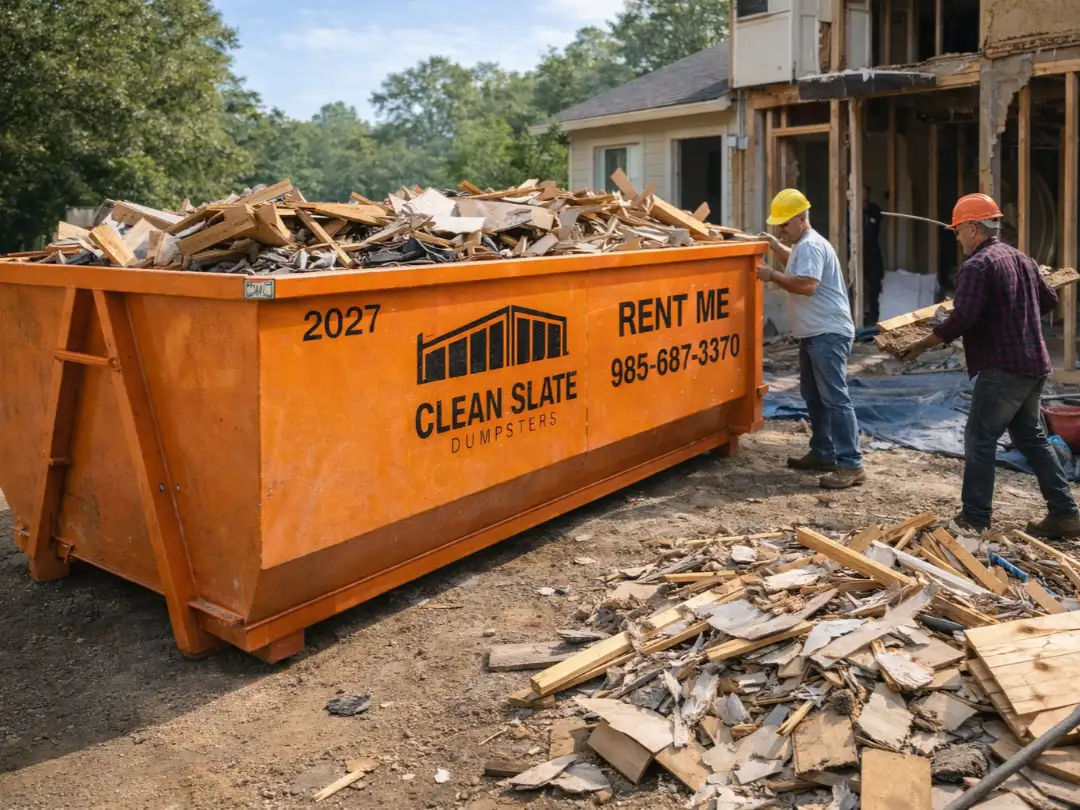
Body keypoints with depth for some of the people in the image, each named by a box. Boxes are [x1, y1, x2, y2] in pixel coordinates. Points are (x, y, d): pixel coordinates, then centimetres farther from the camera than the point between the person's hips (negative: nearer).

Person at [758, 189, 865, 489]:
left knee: (835, 397, -13)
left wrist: (772, 275, -19)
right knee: (813, 395, 17)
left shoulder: (811, 245, -17)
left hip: (828, 333, -12)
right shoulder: (803, 245, 17)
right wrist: (775, 245, 27)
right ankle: (823, 453, 26)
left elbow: (806, 284, -30)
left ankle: (851, 465, -13)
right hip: (814, 334, 12)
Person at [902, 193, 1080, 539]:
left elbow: (961, 319, -23)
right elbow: (1049, 300, 24)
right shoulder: (1021, 258, 14)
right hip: (1034, 364, 9)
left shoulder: (976, 266, -15)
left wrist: (923, 344, -13)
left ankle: (976, 516, 6)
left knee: (980, 438, 0)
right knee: (1030, 436, 16)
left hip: (1002, 368, -9)